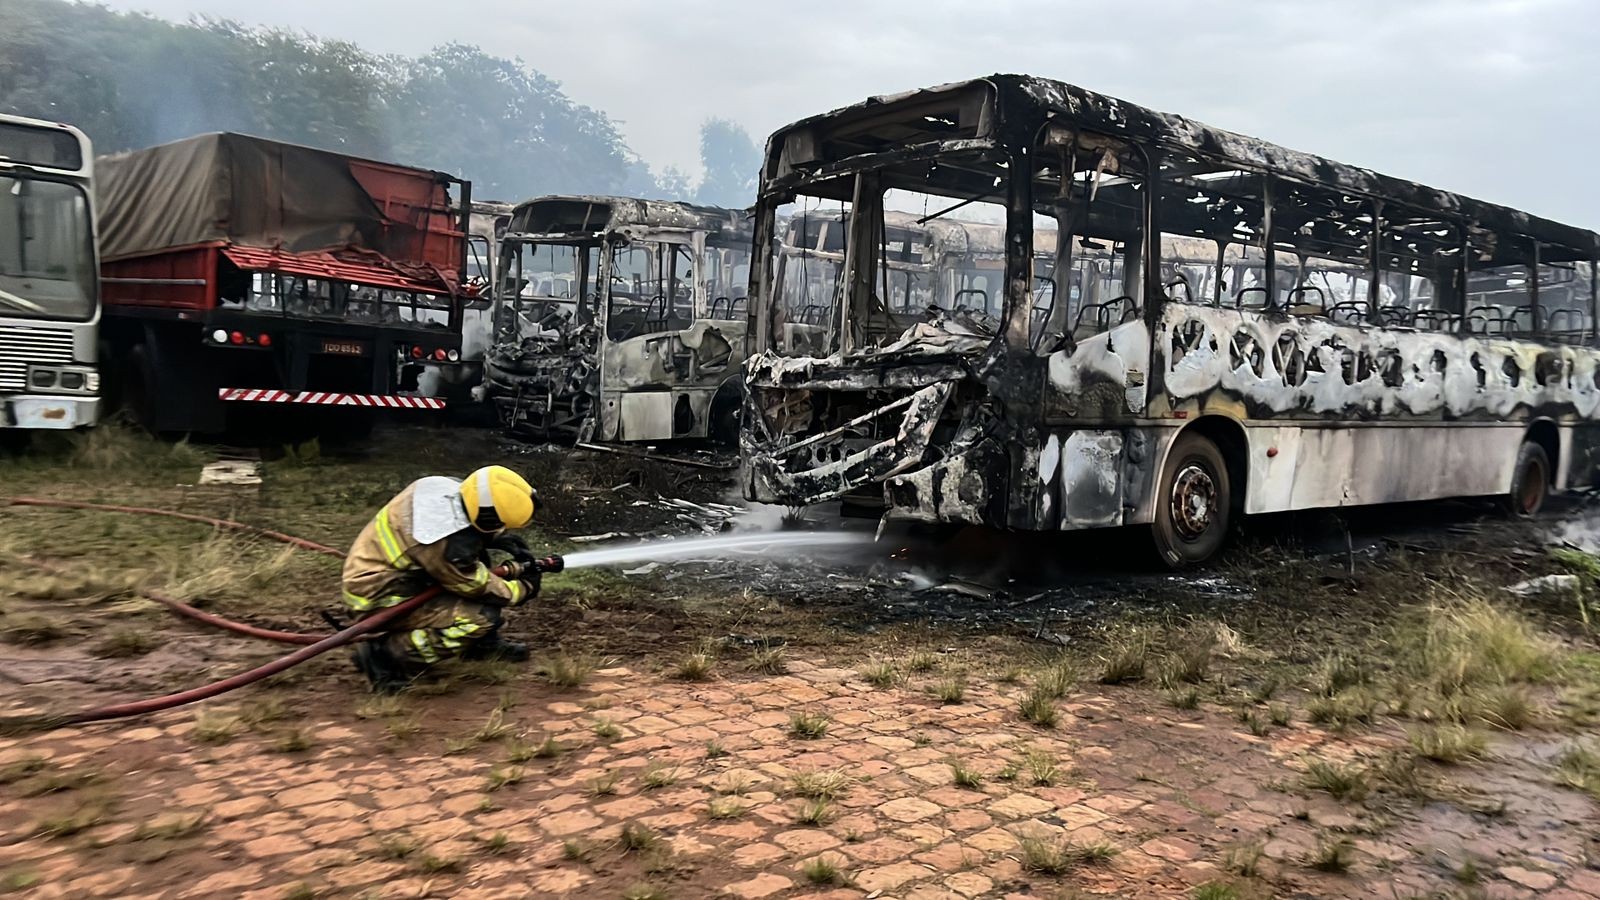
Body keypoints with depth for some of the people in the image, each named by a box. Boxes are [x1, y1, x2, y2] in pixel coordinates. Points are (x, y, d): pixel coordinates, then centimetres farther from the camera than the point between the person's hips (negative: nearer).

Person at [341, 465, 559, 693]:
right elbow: (481, 588, -14)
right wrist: (524, 587, 1)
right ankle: (387, 655, -11)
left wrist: (504, 539, 0)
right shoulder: (449, 544, -32)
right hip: (380, 599, -9)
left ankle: (482, 642, 17)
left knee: (476, 553, 11)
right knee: (482, 618, -19)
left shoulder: (445, 487, -12)